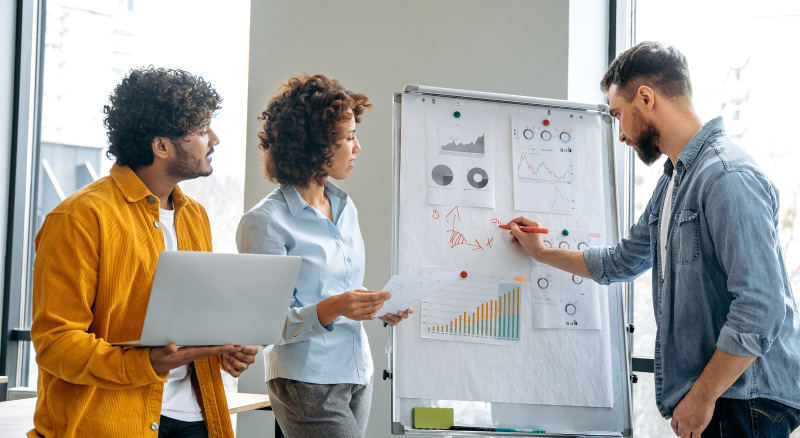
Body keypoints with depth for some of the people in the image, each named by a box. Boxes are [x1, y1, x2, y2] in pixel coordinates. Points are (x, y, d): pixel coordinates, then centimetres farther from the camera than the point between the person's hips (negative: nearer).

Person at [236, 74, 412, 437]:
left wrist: (380, 309, 2)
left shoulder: (346, 209, 10)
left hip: (358, 375, 7)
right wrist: (332, 309, -28)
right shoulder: (265, 223, -12)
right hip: (308, 384, -7)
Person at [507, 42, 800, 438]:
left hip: (745, 401, -9)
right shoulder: (672, 182, 15)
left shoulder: (728, 178, -18)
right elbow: (623, 261, 31)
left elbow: (759, 310, -25)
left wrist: (701, 397, -18)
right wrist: (542, 253, 35)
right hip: (705, 390, 9)